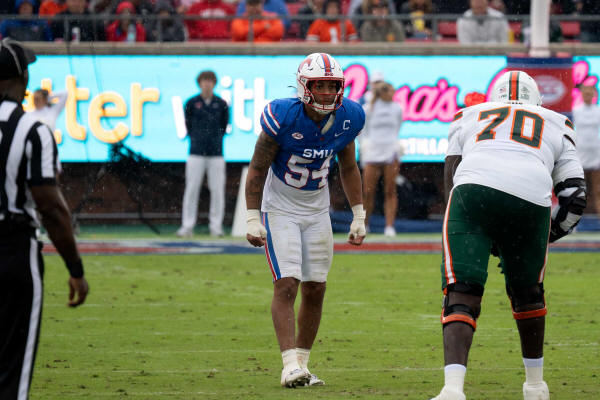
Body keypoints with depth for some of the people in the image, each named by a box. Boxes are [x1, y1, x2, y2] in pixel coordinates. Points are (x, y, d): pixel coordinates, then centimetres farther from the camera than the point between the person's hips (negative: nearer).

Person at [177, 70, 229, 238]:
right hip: (196, 153, -1)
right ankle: (187, 226, 1)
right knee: (191, 189, -3)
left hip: (216, 153, 1)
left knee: (217, 189, 0)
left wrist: (217, 139, 12)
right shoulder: (191, 103, 2)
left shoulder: (221, 104, 4)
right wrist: (195, 138, 9)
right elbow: (188, 124, 12)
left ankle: (216, 226, 7)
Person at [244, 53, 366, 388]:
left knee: (316, 289, 4)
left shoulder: (347, 118, -10)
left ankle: (302, 363, 15)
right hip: (280, 208, -5)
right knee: (287, 285, -15)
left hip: (317, 210, 5)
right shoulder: (283, 117, -24)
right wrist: (253, 220, -17)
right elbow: (258, 169, -14)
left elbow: (348, 168, 7)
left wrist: (359, 216, 6)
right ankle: (291, 366, -18)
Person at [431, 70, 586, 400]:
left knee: (461, 295, -4)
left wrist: (482, 236, 28)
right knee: (527, 294, 24)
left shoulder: (468, 116, 32)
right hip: (531, 200, 1)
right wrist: (547, 237, 35)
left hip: (473, 189, -1)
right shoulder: (556, 125, 32)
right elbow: (574, 196, 23)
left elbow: (451, 180, 21)